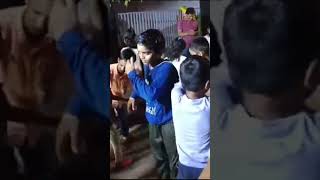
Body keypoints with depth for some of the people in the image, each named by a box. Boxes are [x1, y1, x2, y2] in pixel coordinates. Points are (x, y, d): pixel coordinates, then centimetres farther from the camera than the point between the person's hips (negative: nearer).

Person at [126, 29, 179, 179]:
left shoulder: (167, 68, -26)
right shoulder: (147, 65, -2)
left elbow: (152, 93, -36)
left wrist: (132, 74, -29)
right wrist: (134, 95, 14)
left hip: (169, 119, -8)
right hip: (153, 118, 8)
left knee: (173, 156, 6)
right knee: (158, 152, 25)